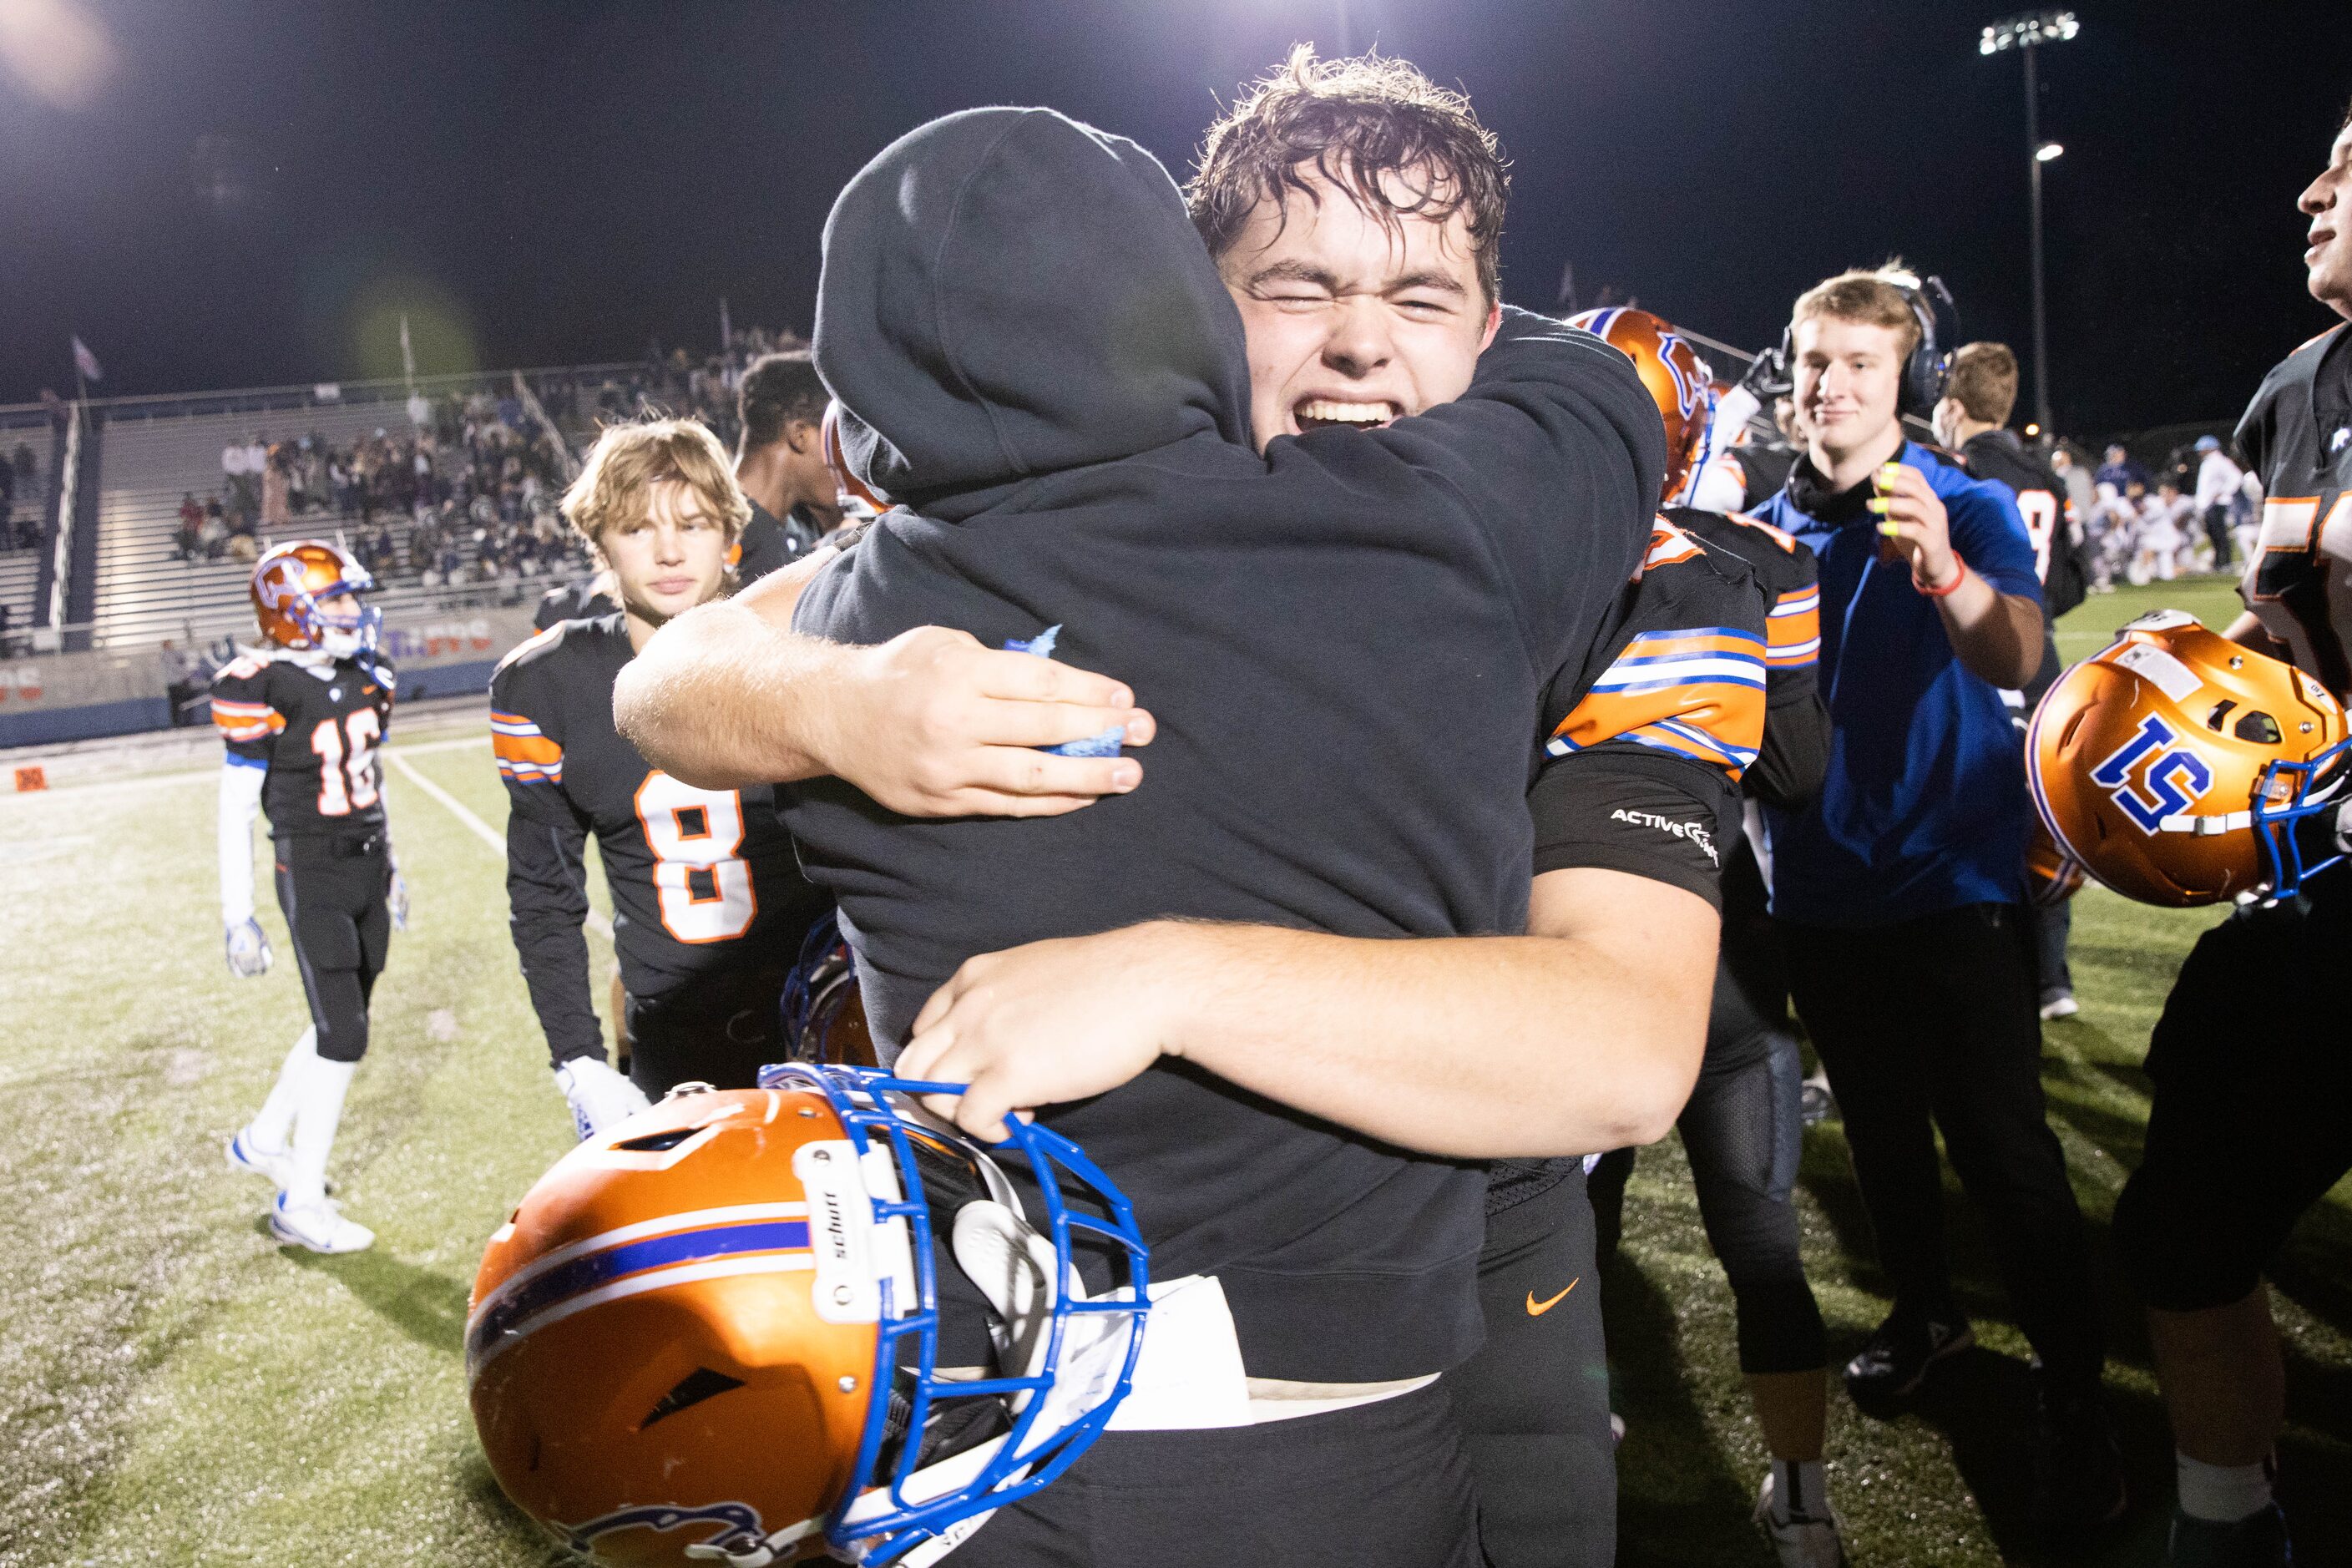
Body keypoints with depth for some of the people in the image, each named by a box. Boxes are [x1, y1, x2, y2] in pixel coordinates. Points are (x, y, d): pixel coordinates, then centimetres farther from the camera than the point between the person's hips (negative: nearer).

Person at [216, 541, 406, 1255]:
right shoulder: (265, 691, -16)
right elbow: (236, 809, -13)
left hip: (367, 873, 8)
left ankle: (263, 1140, 39)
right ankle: (301, 1205, 7)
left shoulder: (366, 678, 7)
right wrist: (237, 916, -14)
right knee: (343, 1036, -7)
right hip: (313, 880, -7)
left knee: (339, 1024, 17)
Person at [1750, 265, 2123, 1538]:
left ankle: (2076, 1402, 12)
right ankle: (1923, 1311, 40)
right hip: (1823, 889, 5)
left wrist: (1944, 569, -49)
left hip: (1951, 880, -4)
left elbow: (2014, 657, -28)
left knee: (2003, 1151, -3)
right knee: (1879, 1124, 19)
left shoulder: (1968, 507, -9)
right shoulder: (1767, 527, 4)